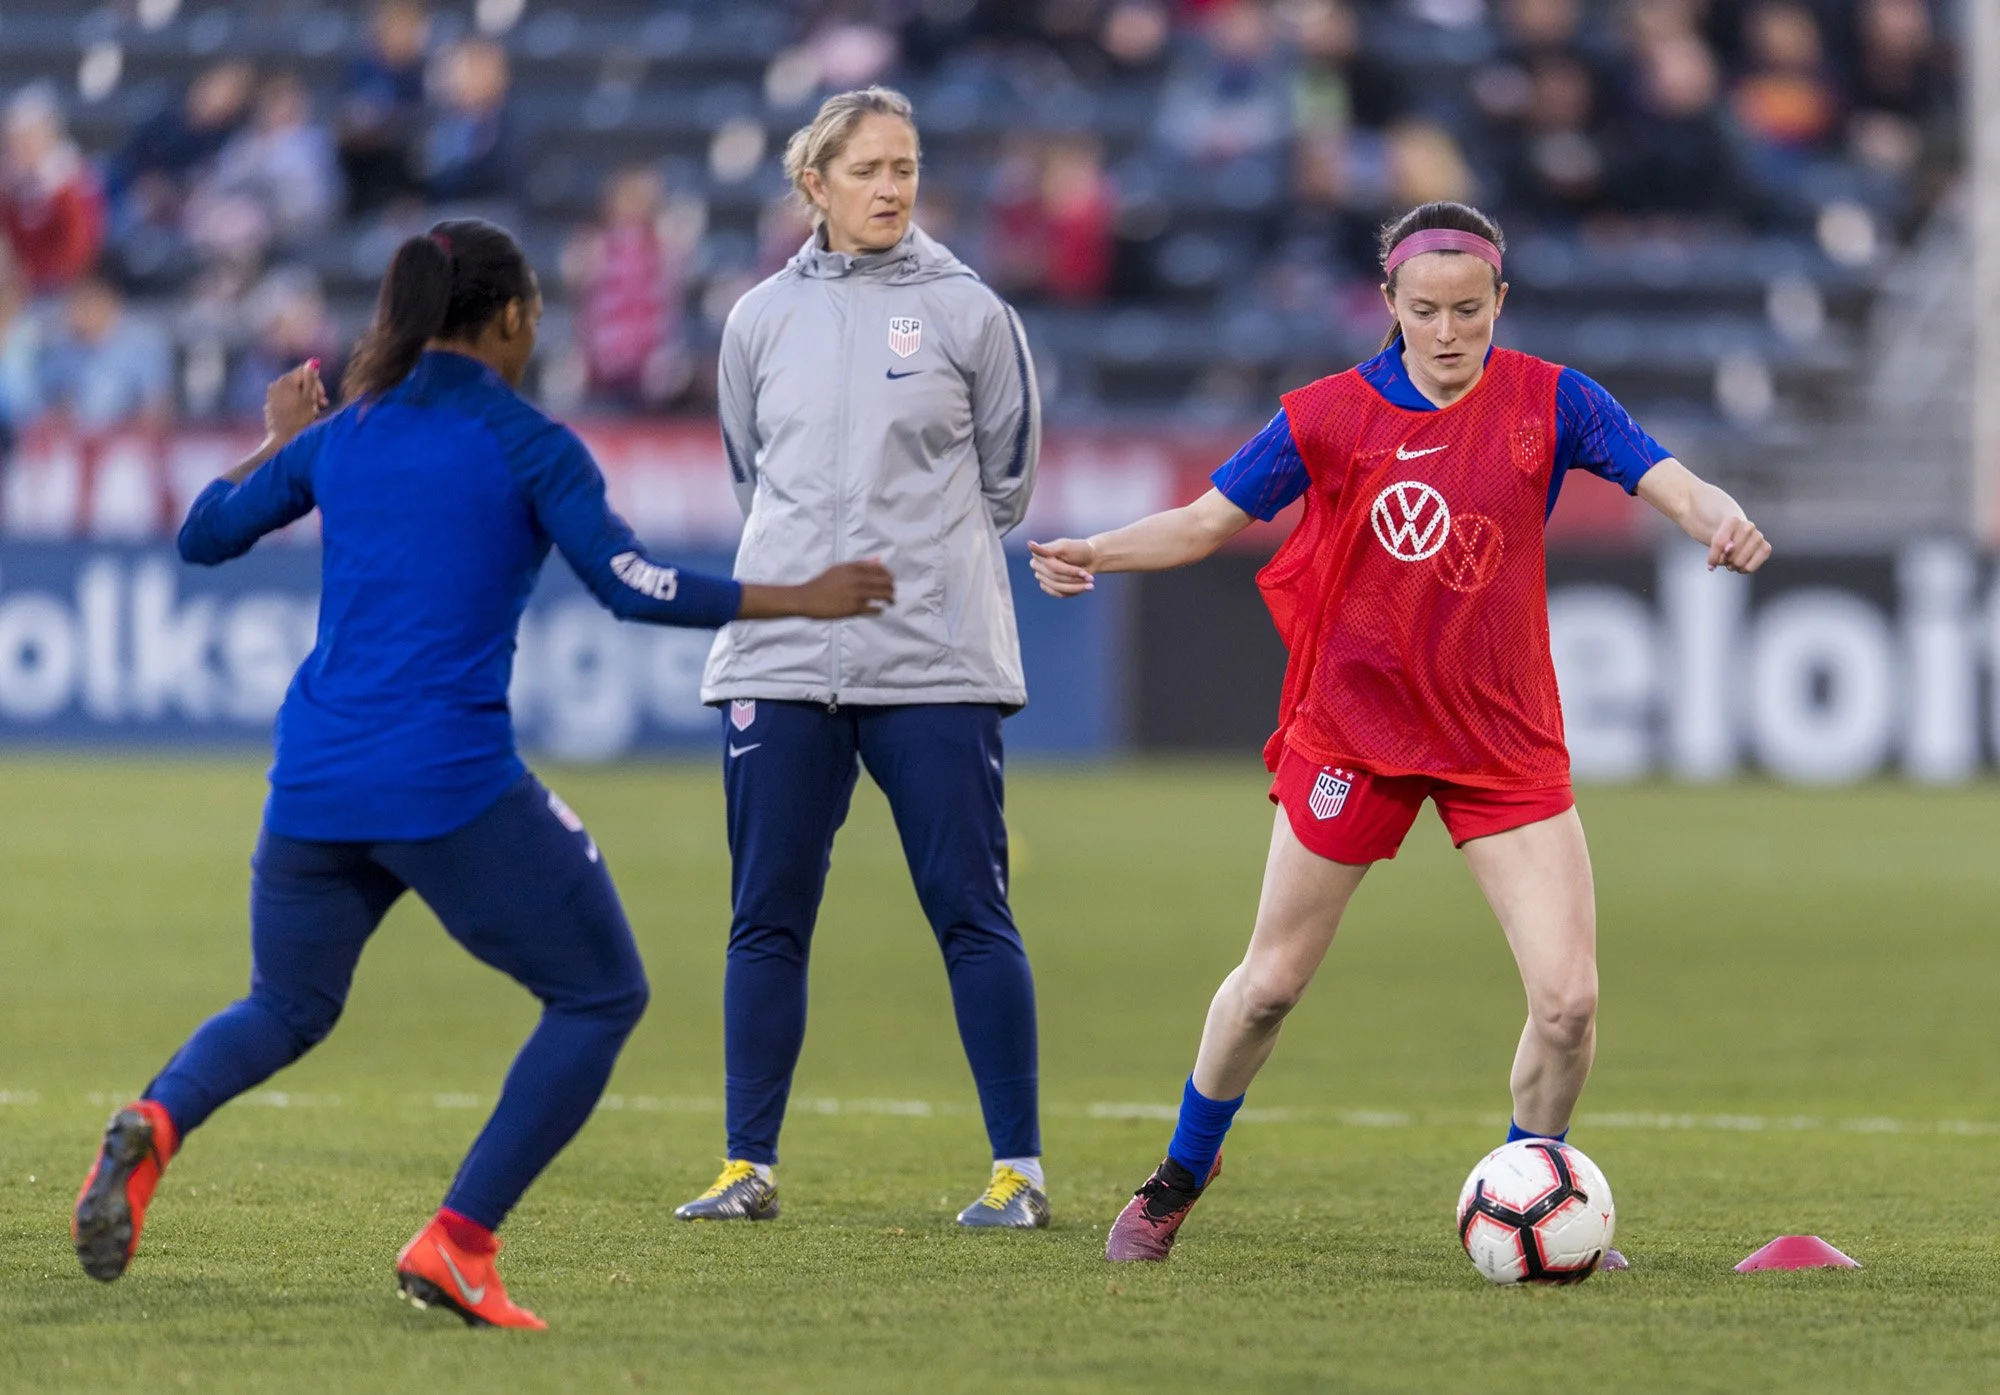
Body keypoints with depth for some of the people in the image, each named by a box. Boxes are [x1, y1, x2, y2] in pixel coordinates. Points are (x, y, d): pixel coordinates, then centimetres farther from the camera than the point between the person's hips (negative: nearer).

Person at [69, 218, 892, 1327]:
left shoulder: (340, 437, 10)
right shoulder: (528, 445, -4)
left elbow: (202, 535, 20)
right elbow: (630, 585, -12)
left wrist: (277, 441, 37)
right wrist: (799, 599, -5)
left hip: (314, 780, 5)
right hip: (453, 781, -5)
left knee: (287, 1008, 24)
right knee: (601, 994, 10)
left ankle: (153, 1123, -11)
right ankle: (458, 1243, -3)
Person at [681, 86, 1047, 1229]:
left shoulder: (969, 314, 2)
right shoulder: (762, 320, 10)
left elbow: (1004, 486, 8)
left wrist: (906, 552, 9)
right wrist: (817, 563, 11)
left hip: (937, 660, -3)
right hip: (782, 654, 3)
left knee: (973, 914, -4)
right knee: (768, 919, 3)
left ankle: (1021, 1169, 1)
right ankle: (750, 1167, 10)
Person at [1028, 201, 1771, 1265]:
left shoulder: (1548, 404, -5)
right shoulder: (1333, 416, -7)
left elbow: (1667, 481, -14)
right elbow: (1207, 520, -3)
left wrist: (1719, 519, -37)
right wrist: (1094, 552, -20)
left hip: (1505, 743, 1)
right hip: (1353, 731, 0)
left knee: (1568, 999, -10)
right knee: (1271, 984, 9)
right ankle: (1181, 1177, 34)